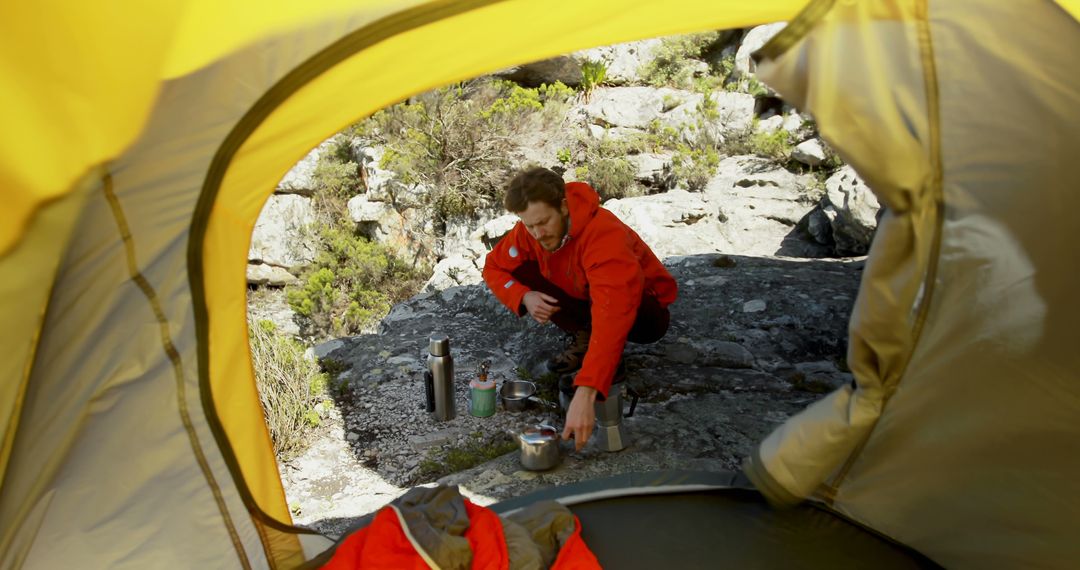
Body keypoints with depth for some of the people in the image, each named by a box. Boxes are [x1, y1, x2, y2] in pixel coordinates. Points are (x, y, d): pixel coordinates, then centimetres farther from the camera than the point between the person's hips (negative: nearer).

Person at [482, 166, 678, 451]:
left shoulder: (605, 235, -38)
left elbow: (612, 317, -48)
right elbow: (494, 268, -5)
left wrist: (585, 393, -56)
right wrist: (525, 296, -28)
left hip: (643, 306, -5)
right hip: (583, 297, 6)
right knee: (519, 269, -15)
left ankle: (611, 356, -7)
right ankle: (583, 339, -1)